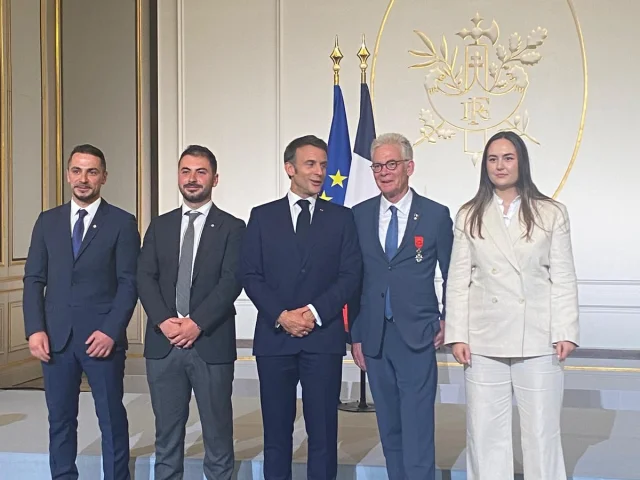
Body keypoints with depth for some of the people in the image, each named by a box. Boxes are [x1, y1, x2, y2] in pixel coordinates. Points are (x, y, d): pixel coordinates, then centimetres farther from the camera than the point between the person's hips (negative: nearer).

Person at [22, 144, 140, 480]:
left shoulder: (122, 223, 0)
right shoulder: (47, 221, 10)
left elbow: (129, 283, -4)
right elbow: (34, 280, 8)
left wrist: (111, 331, -14)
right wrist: (35, 330, -4)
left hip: (101, 336, -3)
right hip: (55, 336, 3)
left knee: (112, 420, 5)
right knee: (60, 419, 11)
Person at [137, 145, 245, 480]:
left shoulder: (232, 227, 2)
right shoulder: (159, 226, 13)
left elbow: (231, 281, -8)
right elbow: (145, 277, 4)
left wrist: (197, 323, -17)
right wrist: (164, 321, -12)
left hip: (211, 343, -3)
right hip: (163, 342, 3)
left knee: (217, 432, 5)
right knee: (167, 432, 11)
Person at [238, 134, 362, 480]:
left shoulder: (341, 217, 8)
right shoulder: (262, 217, 8)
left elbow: (350, 274, 1)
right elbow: (250, 274, 2)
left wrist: (315, 312, -11)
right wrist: (281, 316, -10)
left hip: (324, 337, 0)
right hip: (274, 336, 1)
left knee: (323, 429, 2)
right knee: (276, 429, 7)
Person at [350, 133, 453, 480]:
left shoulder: (436, 215, 0)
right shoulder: (359, 215, 6)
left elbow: (452, 274, 8)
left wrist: (447, 319, 2)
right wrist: (355, 335, 6)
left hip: (417, 337, -3)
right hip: (374, 338, 3)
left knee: (417, 430, -5)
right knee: (390, 431, 11)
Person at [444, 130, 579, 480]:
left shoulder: (552, 213, 6)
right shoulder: (469, 216, 8)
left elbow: (563, 278, 4)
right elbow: (458, 280, 5)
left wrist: (566, 332, -4)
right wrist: (457, 335, -2)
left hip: (538, 339, -1)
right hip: (484, 341, 1)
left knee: (542, 431, 6)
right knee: (484, 433, 6)